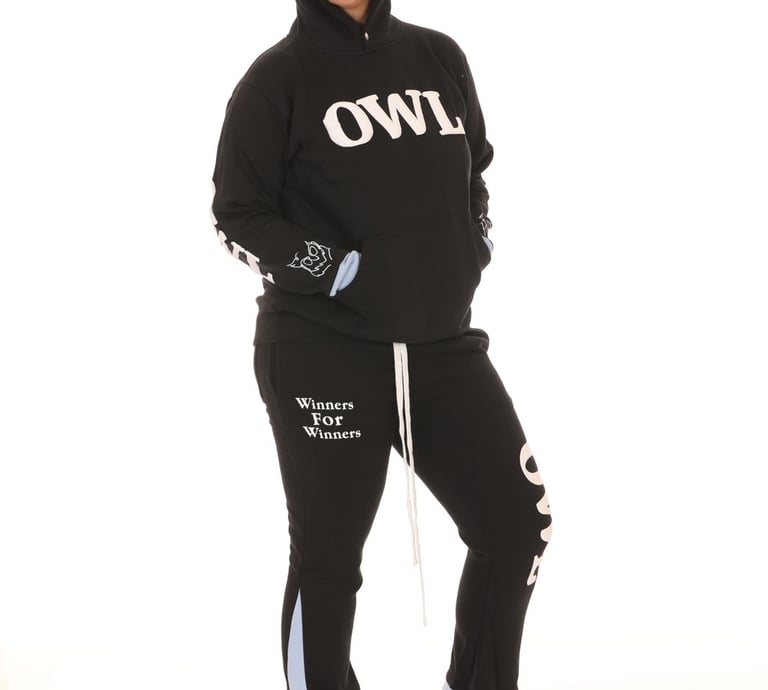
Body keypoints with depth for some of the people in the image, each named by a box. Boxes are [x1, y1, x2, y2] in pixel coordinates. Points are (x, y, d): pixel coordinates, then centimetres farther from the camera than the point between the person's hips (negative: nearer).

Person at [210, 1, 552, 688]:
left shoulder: (439, 57, 8)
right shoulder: (279, 78, -5)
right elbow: (237, 218, -6)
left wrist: (469, 262, 6)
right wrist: (345, 270, -17)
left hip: (441, 343, 5)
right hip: (323, 351, -5)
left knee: (518, 518, 4)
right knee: (328, 559, 2)